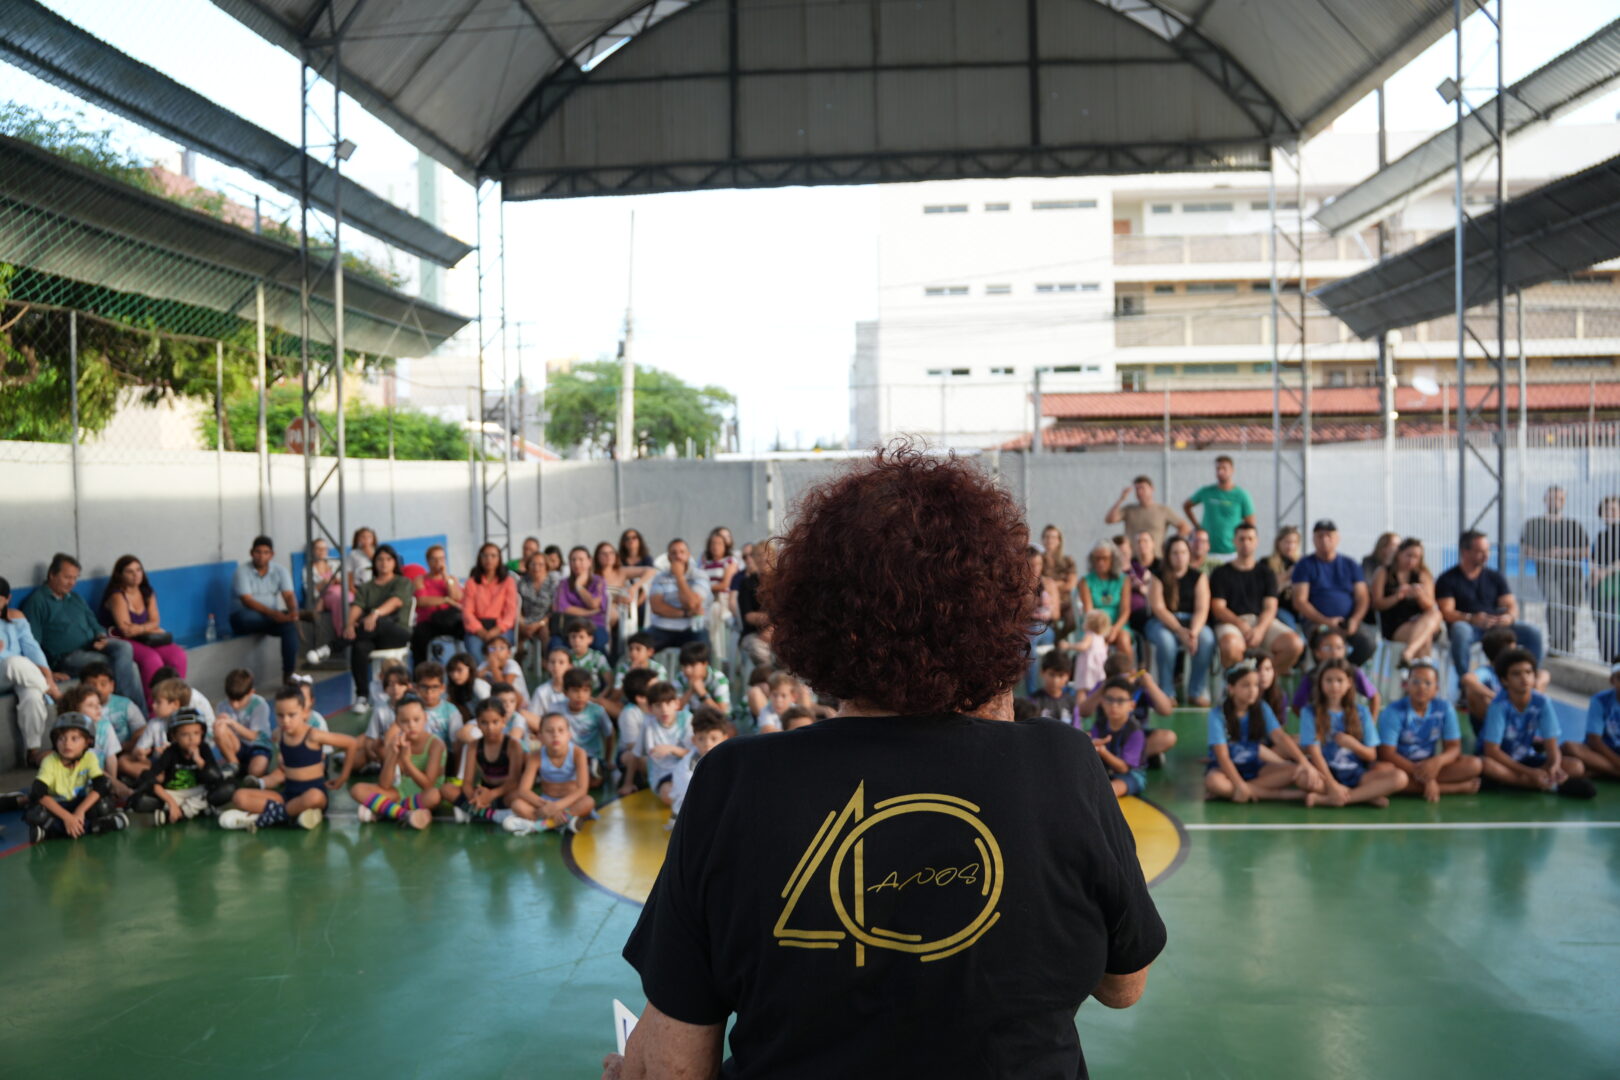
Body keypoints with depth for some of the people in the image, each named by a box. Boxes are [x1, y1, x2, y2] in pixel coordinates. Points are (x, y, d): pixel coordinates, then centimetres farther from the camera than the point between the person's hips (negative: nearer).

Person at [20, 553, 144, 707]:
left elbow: (94, 625, 28)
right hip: (66, 656, -7)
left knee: (124, 647, -28)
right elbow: (32, 643, -7)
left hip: (91, 647, 7)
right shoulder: (36, 601, 0)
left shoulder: (76, 598, 24)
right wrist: (48, 672, -18)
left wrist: (102, 638, 3)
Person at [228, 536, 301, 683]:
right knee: (241, 617, -39)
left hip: (272, 616, 3)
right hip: (250, 618, -3)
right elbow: (247, 600, -18)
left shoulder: (280, 570, 2)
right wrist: (272, 613, -33)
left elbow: (288, 595, -9)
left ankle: (289, 673, -28)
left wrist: (293, 610, -33)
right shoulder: (243, 571, -9)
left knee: (290, 625, -30)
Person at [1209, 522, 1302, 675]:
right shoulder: (1221, 573, 13)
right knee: (1230, 646, -40)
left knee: (1295, 644, -26)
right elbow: (1218, 608, 2)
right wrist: (1242, 626, -15)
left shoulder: (1266, 573, 19)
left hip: (1262, 621, 3)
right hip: (1231, 622, -3)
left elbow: (1270, 607, 7)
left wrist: (1260, 629, -15)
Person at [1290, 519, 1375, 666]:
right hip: (1316, 620, -3)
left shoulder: (1350, 565, 17)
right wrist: (1325, 621, -15)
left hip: (1348, 620, 3)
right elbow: (1300, 601, -3)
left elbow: (1363, 598, 10)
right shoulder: (1305, 565, 6)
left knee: (1369, 643, -27)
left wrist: (1354, 620, -11)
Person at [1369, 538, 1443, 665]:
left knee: (1435, 614, -34)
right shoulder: (1383, 573, 8)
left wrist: (1420, 595, -18)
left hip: (1420, 621, 3)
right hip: (1394, 628, -3)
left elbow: (1430, 607, 5)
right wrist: (1397, 597, -18)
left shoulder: (1423, 575, 16)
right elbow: (1376, 604, 0)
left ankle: (1408, 652, -50)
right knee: (1425, 637, -34)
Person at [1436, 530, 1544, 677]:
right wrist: (1472, 618, -28)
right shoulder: (1448, 579, 2)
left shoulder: (1495, 577, 17)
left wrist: (1509, 617, -17)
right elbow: (1447, 612, -8)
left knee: (1533, 633, -19)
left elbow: (1511, 605, 9)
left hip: (1496, 625, 4)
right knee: (1460, 631, -40)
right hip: (1467, 625, -4)